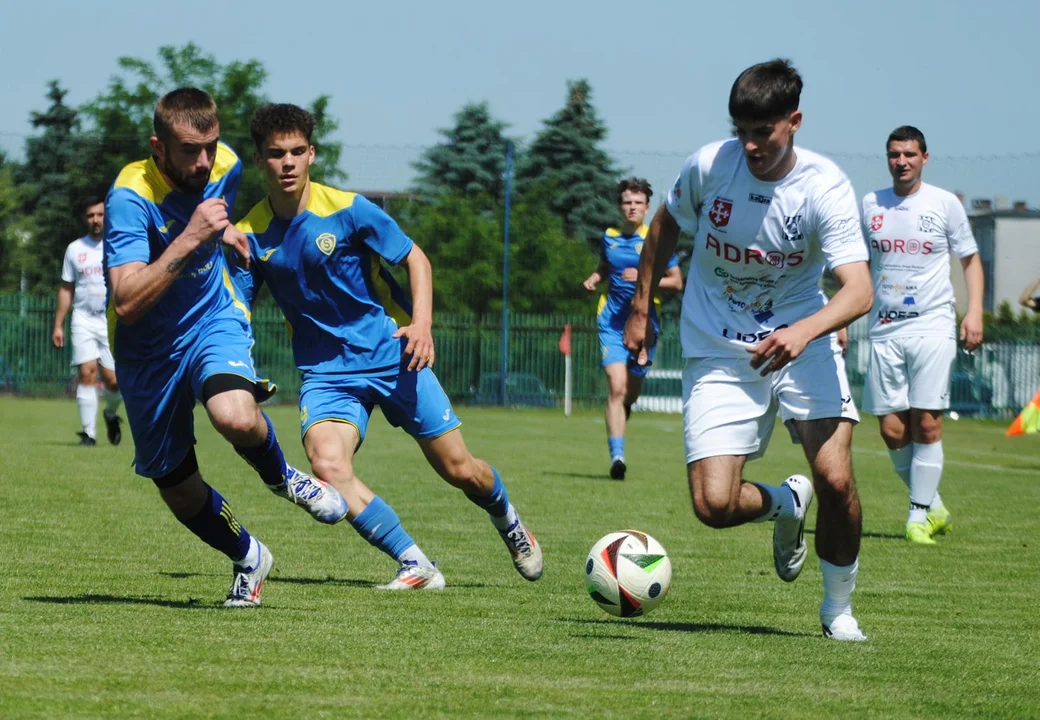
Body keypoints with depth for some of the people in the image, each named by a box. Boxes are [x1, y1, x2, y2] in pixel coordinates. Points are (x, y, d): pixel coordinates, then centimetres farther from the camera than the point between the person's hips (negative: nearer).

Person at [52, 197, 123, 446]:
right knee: (87, 373, -13)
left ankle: (111, 414, 28)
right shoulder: (75, 249, 9)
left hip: (113, 321, -1)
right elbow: (66, 289, 14)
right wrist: (58, 325, 10)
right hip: (83, 320, 1)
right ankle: (88, 433, -9)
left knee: (113, 380, -5)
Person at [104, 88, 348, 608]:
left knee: (236, 416, -31)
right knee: (176, 487, 7)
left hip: (213, 321, 1)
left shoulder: (225, 166, -9)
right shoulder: (130, 198, -26)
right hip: (149, 348, -1)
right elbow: (126, 302, -37)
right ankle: (247, 557, 36)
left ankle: (281, 478, 3)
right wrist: (190, 238, -41)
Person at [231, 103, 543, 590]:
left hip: (390, 355, -1)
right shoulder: (251, 235, -5)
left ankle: (508, 521, 38)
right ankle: (415, 566, -16)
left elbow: (415, 258, -3)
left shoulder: (347, 209, -11)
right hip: (325, 371, 1)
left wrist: (422, 323, -17)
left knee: (459, 470, 2)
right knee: (327, 465, -27)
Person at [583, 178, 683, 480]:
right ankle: (617, 456, -23)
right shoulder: (609, 237, 7)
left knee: (631, 394, 9)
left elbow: (676, 282, 0)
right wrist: (593, 279, 5)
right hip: (612, 322, 0)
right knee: (616, 387, -18)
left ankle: (617, 438, 38)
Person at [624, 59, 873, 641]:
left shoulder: (827, 188, -17)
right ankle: (786, 505, 24)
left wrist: (803, 332, -45)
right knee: (714, 505, -13)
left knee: (835, 478, -20)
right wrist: (641, 309, 12)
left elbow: (858, 290, -27)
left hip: (802, 340, -1)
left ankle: (839, 608, 7)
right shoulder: (708, 166, -11)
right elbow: (666, 225, 12)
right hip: (719, 352, 1)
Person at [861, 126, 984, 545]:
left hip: (933, 326, -3)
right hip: (885, 330, 3)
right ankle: (932, 506, 15)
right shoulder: (871, 205, 9)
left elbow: (970, 259, 10)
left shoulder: (945, 204, 3)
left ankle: (920, 515, -2)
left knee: (926, 423, -11)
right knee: (892, 429, -2)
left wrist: (974, 312, -2)